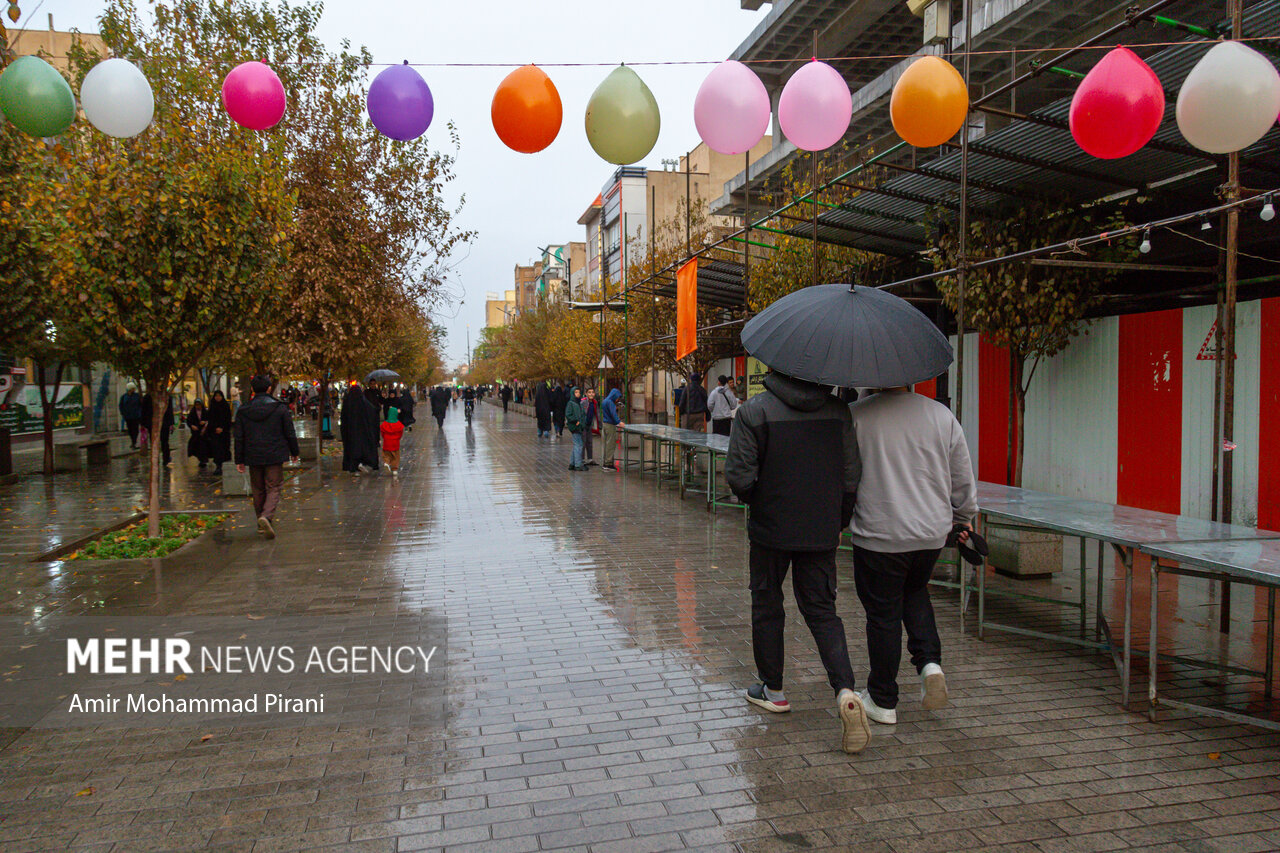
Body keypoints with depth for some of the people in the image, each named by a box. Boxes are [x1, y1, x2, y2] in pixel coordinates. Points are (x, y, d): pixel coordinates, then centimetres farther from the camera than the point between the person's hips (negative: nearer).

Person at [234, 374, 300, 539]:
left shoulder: (243, 411, 2)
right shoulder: (280, 408, -5)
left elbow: (239, 438, 5)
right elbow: (290, 433, -1)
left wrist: (239, 460, 11)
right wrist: (294, 452, 12)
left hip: (253, 457, 3)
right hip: (275, 456, -3)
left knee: (258, 490, 14)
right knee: (273, 489, 1)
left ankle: (262, 525, 21)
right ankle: (266, 516, -24)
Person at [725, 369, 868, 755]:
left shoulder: (754, 410, -13)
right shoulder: (838, 410, -1)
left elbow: (739, 476, -16)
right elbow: (851, 475, 1)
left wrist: (756, 500, 5)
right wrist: (839, 522, 14)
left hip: (770, 527, -3)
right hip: (821, 531, 3)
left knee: (767, 607, 14)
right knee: (822, 610, 11)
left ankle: (772, 689, 27)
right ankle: (845, 691, -6)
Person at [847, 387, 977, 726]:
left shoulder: (856, 415, -11)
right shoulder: (942, 415, 0)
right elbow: (963, 479, 7)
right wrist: (964, 518, 24)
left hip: (878, 535, -4)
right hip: (932, 532, 4)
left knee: (882, 613, 7)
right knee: (915, 592, 28)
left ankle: (882, 700, 19)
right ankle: (930, 662, 10)